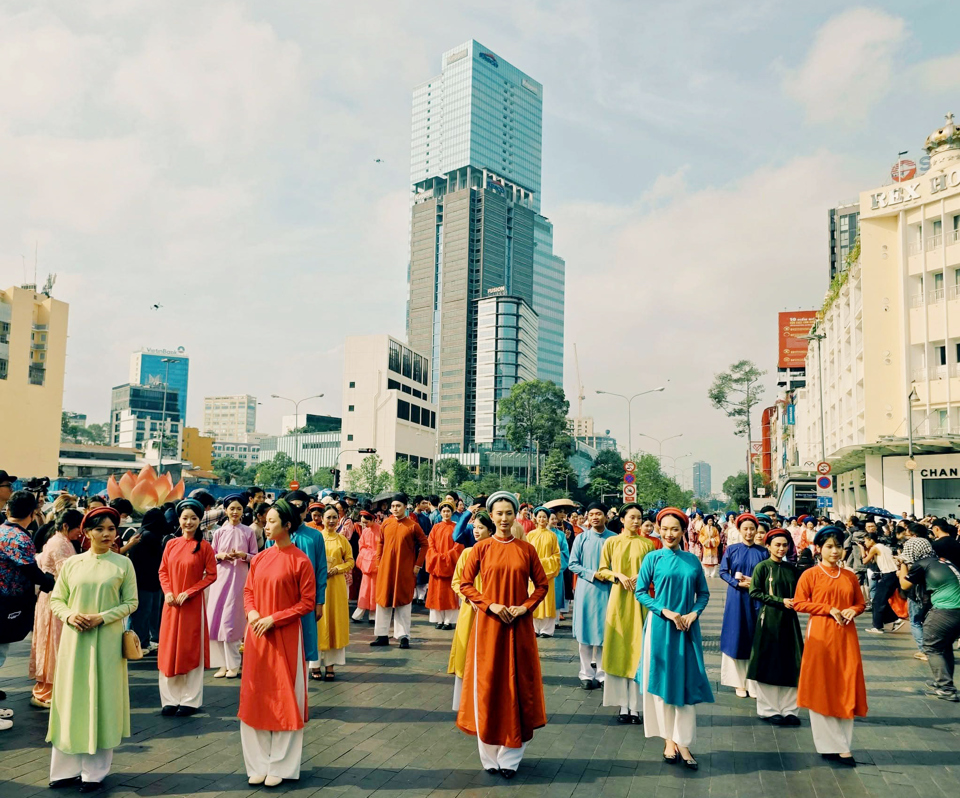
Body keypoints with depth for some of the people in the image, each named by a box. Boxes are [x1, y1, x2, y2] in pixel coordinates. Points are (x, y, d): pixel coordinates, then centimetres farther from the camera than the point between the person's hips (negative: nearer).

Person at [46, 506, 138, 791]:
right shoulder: (72, 563, 5)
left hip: (107, 641, -2)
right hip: (74, 639, 2)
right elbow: (56, 599, 7)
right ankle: (67, 767, 18)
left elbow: (131, 602, -2)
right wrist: (69, 615, -13)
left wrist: (102, 617, -15)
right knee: (72, 698, 6)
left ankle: (94, 771, 12)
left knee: (102, 700, 3)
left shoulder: (123, 564, -1)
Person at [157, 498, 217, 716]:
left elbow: (211, 575, -6)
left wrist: (188, 593, -14)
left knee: (191, 650, 3)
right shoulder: (171, 544, 5)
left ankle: (190, 700, 12)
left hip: (193, 604, -4)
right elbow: (163, 571, 8)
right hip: (171, 604, 4)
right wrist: (167, 592, -8)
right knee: (169, 649, 7)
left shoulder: (204, 547, -6)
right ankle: (170, 699, 18)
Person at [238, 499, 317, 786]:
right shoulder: (260, 558, 5)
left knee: (284, 698, 4)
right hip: (256, 635, 5)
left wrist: (274, 618, -16)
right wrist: (251, 612, -7)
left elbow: (307, 603, -10)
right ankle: (258, 764, 24)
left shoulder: (300, 561, -11)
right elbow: (248, 590, 13)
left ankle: (280, 767, 18)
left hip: (285, 636, -5)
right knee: (255, 696, 10)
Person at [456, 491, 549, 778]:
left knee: (517, 685, 3)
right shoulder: (481, 548, 0)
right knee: (488, 684, 3)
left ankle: (510, 757, 15)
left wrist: (525, 607, -8)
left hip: (519, 626, 1)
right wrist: (489, 605, -11)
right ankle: (490, 756, 16)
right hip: (488, 625, -1)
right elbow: (465, 584, 1)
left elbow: (541, 585, 7)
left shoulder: (526, 549, 2)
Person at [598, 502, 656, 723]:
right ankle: (623, 705, 6)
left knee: (638, 648, -1)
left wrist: (642, 576, -10)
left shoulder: (647, 544, 5)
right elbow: (602, 570, 6)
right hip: (618, 599, 0)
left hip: (640, 600, 0)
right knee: (619, 649, 0)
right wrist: (618, 575, -11)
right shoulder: (611, 542, 5)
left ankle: (635, 706, 5)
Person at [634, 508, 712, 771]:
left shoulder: (692, 560, 4)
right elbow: (640, 592, -3)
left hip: (687, 628, 2)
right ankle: (669, 739, 16)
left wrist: (694, 613, -9)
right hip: (660, 627, -2)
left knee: (687, 683, 2)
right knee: (662, 680, 4)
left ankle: (683, 743, 8)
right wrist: (665, 611, -13)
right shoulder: (653, 558, -3)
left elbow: (703, 593, 9)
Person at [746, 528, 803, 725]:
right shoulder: (762, 567, -5)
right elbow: (755, 592, -9)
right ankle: (768, 709, 10)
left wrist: (794, 602, -4)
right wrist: (780, 601, -14)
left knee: (791, 665, 4)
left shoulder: (790, 568, 9)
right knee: (769, 664, 0)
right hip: (769, 620, -5)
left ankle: (789, 709, 13)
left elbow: (797, 592, 18)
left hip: (789, 619, 5)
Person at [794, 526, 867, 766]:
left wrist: (852, 610, -6)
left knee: (845, 688, 4)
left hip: (846, 637, 4)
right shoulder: (810, 574, -3)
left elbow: (860, 603, 16)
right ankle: (829, 745, 12)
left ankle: (843, 746, 13)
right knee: (821, 688, 2)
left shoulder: (850, 576, 9)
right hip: (820, 635, -3)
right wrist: (828, 609, -14)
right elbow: (799, 603, -6)